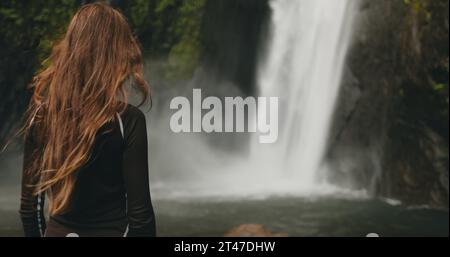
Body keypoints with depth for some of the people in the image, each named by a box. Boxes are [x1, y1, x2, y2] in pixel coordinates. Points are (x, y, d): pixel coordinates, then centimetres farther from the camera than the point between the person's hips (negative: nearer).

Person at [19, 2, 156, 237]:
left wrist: (36, 234, 14)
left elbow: (29, 205, 2)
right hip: (111, 231, -3)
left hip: (57, 231, 4)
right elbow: (139, 212, -13)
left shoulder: (40, 114, -4)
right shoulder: (127, 120, -16)